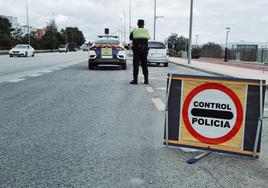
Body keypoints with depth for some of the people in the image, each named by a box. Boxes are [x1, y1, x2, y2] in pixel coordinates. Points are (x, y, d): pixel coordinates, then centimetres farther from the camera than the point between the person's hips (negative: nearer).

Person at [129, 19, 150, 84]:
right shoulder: (147, 31, 3)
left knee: (136, 65, 0)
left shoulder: (134, 31, -4)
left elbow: (130, 38, 12)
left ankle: (135, 80, -3)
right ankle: (146, 80, 10)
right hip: (144, 50, 3)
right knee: (144, 65, 10)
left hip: (136, 50, -2)